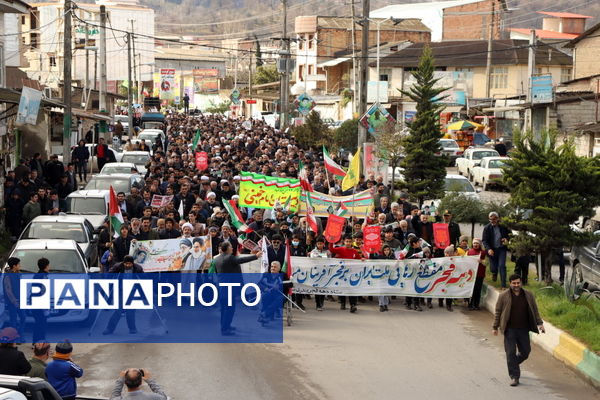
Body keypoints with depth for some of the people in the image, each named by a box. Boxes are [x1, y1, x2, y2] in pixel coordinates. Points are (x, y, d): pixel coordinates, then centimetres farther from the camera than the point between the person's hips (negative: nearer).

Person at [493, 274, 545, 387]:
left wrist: (540, 323, 5)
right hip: (510, 329, -3)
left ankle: (513, 364, 35)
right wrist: (495, 327, 2)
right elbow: (497, 312, 3)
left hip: (523, 329, 3)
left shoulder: (529, 295, 7)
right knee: (511, 352, -6)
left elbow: (535, 310, 13)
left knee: (525, 352, 6)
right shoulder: (503, 296, -1)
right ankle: (514, 376, 0)